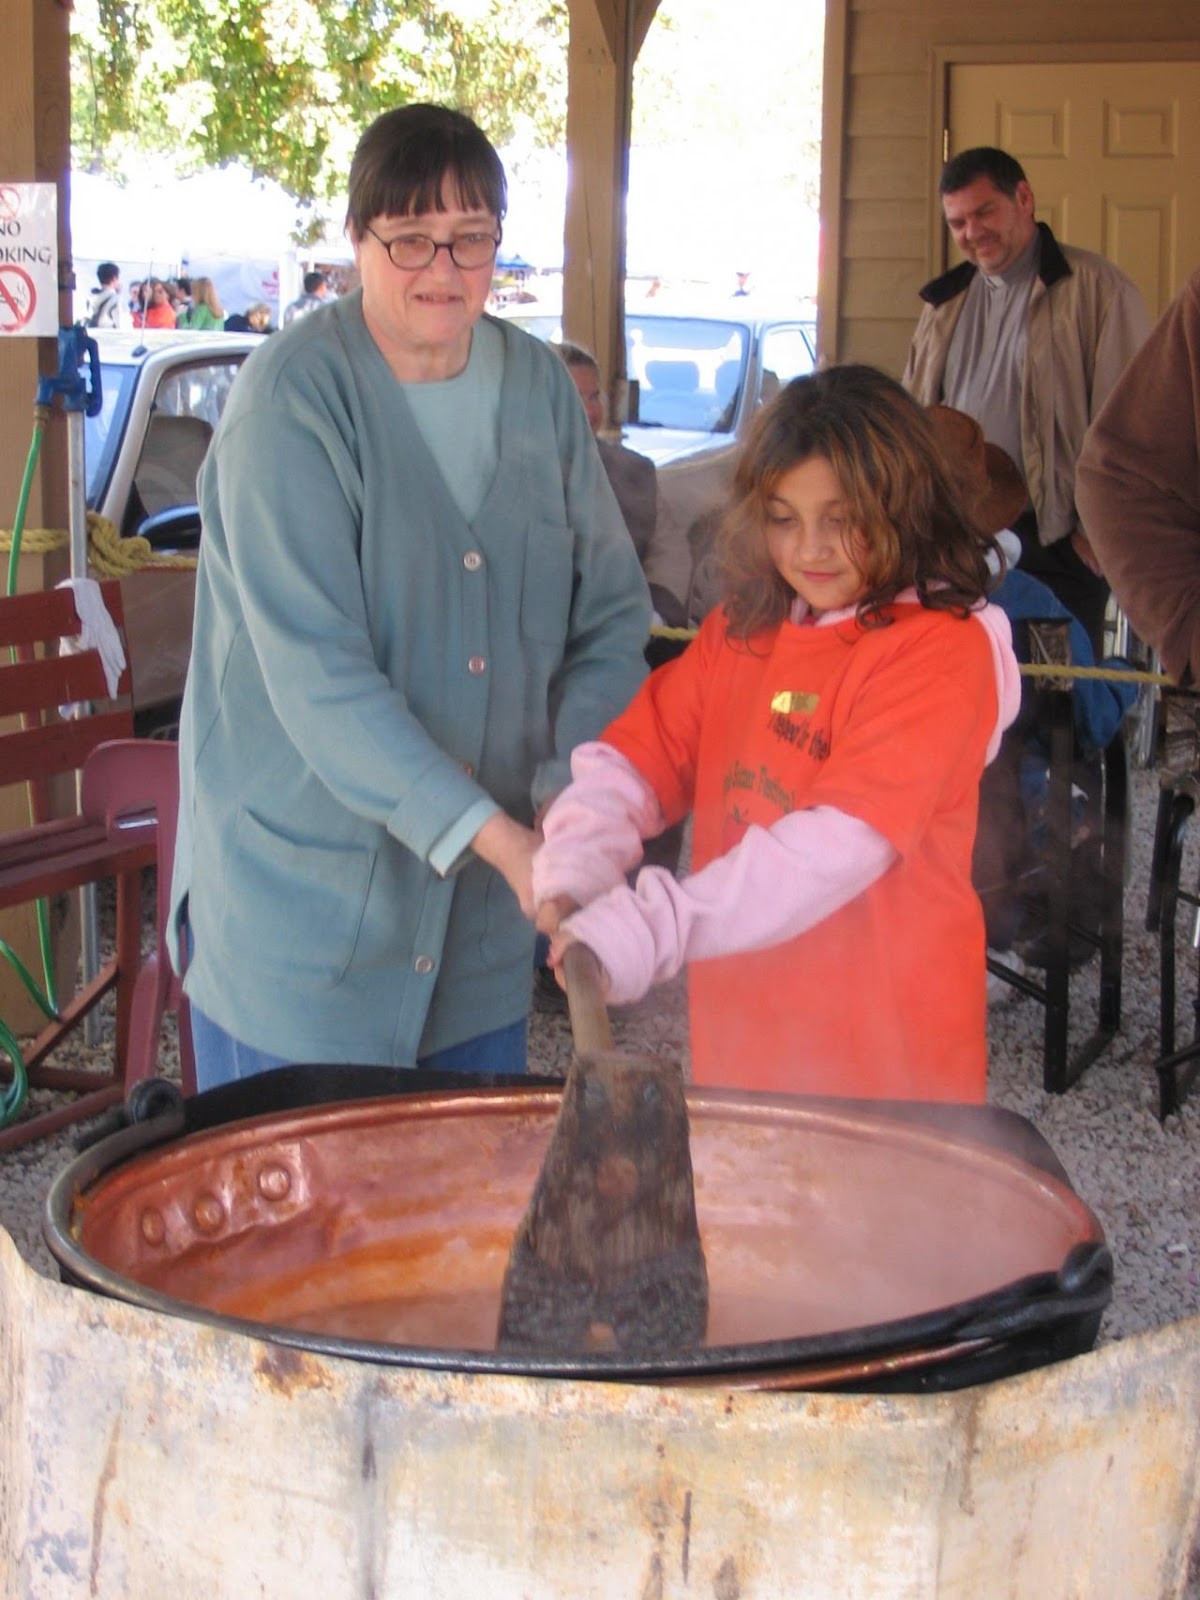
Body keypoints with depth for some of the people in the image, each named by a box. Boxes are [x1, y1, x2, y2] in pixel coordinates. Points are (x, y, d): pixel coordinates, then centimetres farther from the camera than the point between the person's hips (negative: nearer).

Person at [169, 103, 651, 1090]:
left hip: (486, 902, 5)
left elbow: (612, 613, 4)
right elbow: (314, 671, -23)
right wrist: (493, 836, -29)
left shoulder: (541, 387, 4)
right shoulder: (294, 394, -14)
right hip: (302, 899, -5)